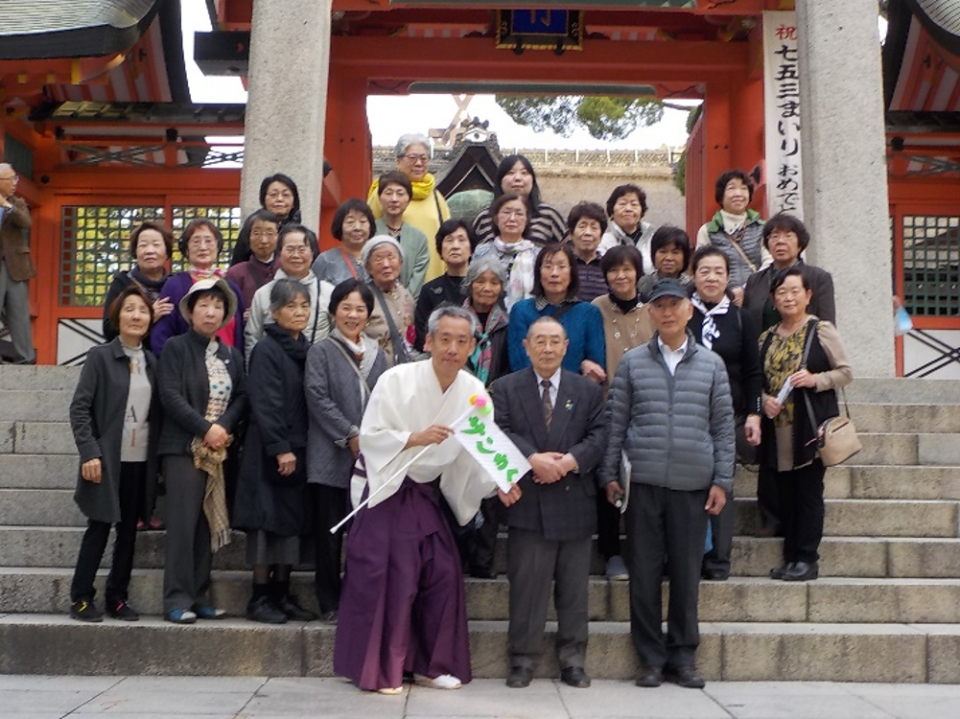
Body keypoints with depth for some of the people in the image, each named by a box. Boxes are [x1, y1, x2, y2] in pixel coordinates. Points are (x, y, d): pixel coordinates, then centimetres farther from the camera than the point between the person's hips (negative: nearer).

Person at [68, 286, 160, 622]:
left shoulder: (151, 362, 9)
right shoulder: (100, 356, -3)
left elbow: (156, 415, 10)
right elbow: (79, 408, -8)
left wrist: (157, 460, 5)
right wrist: (89, 452, -16)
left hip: (140, 461, 4)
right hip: (107, 459, -4)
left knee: (129, 530, 8)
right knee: (99, 528, 1)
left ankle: (117, 597, 18)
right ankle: (81, 598, 13)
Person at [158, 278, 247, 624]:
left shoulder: (231, 355, 16)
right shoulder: (175, 348, 1)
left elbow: (242, 397, 8)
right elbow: (170, 396, -9)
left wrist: (224, 427, -9)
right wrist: (205, 428, -14)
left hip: (218, 450, 5)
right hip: (183, 448, -5)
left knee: (207, 524, 5)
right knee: (183, 523, -9)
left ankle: (199, 596, 11)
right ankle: (177, 599, -5)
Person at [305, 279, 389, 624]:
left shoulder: (377, 354, 14)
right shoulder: (321, 351, 0)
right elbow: (317, 397, -9)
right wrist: (350, 435, -12)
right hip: (332, 456, -4)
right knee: (330, 533, 2)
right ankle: (330, 604, 13)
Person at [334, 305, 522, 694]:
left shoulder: (474, 391, -4)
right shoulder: (396, 380, -17)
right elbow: (370, 436, -17)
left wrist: (498, 483, -20)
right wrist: (416, 438, -29)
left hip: (425, 493, 5)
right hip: (386, 490, -5)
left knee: (443, 573, 4)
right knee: (387, 576, -5)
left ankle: (429, 663, 19)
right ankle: (378, 668, 9)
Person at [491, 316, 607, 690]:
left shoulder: (588, 390, 11)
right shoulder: (505, 388, 7)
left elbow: (599, 435, 1)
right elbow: (501, 433, -6)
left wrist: (569, 461, -15)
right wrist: (534, 459, -20)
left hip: (575, 502, 2)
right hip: (528, 503, -2)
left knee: (574, 589, 8)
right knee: (526, 585, 2)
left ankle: (572, 660, 18)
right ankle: (523, 660, 12)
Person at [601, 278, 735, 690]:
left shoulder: (711, 364, 9)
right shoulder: (632, 363, 7)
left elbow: (723, 425, 9)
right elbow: (616, 422, 7)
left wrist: (722, 480, 3)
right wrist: (609, 474, 3)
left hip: (693, 484, 1)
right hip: (642, 481, 0)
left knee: (686, 572, 6)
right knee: (644, 571, 3)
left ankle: (683, 656, 18)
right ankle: (651, 658, 13)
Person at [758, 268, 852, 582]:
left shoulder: (821, 330, -1)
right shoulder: (767, 338, 13)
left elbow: (846, 372, -1)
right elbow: (759, 380, 18)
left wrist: (815, 380, -17)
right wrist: (765, 399, -2)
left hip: (810, 427, -5)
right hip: (778, 429, 5)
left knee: (809, 494, -2)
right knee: (784, 496, 7)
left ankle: (807, 559, 6)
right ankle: (791, 557, 17)